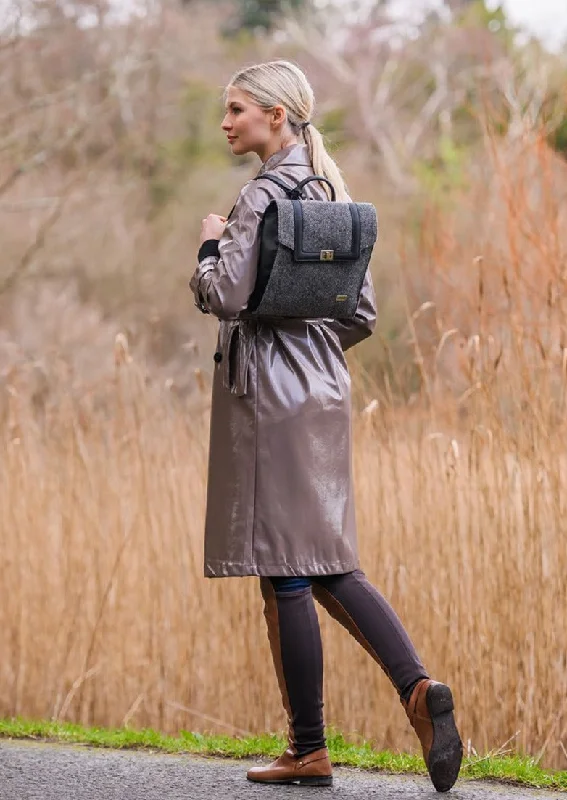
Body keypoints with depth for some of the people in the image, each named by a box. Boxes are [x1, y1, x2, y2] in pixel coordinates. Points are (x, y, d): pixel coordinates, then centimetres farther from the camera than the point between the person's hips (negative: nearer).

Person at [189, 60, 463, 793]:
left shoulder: (265, 195, -13)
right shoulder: (327, 194, 14)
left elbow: (226, 295, -19)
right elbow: (362, 312, 16)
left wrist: (210, 245, -2)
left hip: (270, 394, -9)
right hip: (322, 389, 9)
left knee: (286, 573, -2)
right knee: (327, 565, 12)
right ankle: (416, 686, -6)